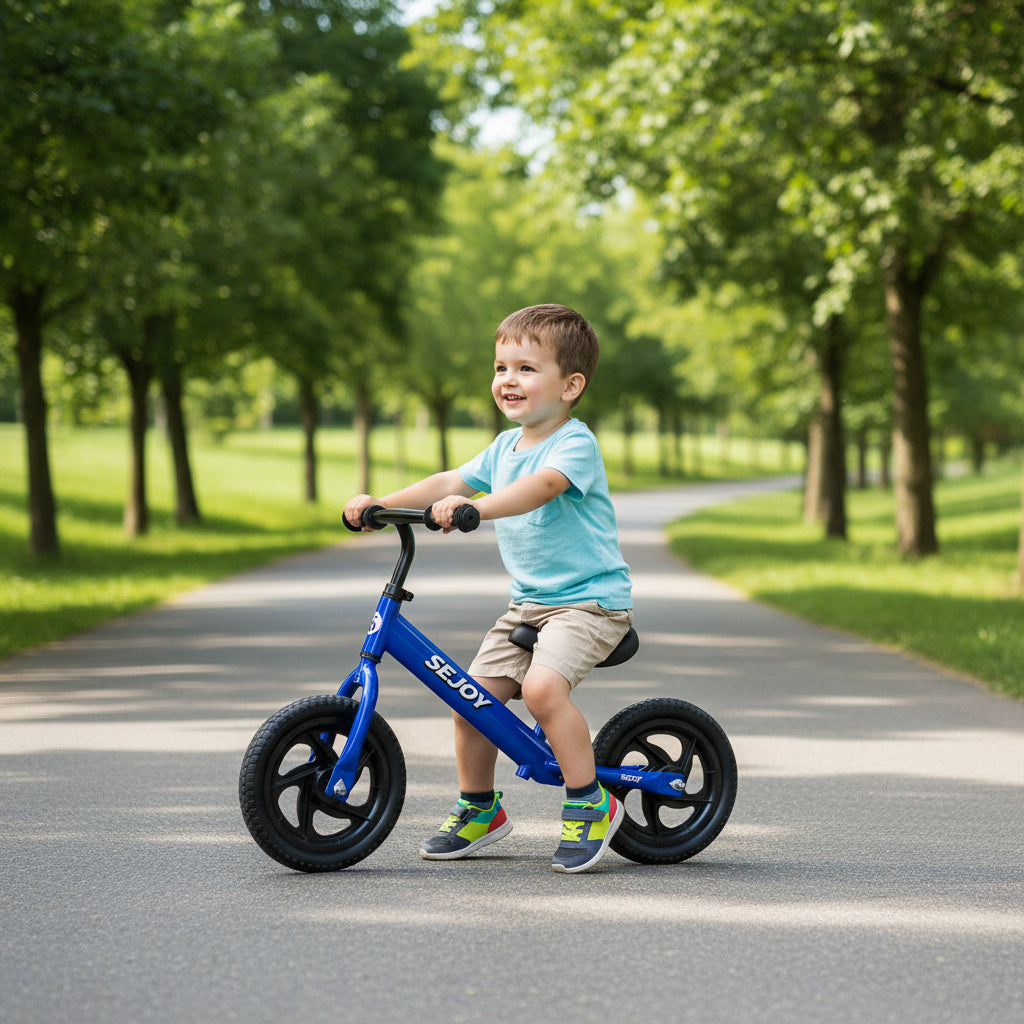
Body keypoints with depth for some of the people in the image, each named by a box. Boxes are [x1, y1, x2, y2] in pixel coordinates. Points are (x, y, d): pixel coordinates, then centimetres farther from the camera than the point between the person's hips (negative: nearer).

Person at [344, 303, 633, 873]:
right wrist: (380, 503, -1)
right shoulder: (505, 448, 12)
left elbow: (539, 487, -35)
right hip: (529, 601, 8)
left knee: (542, 686, -30)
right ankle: (480, 811, 19)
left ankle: (592, 804, -14)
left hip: (591, 598, -8)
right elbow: (450, 482, 12)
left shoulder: (575, 445, -16)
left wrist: (472, 506, -49)